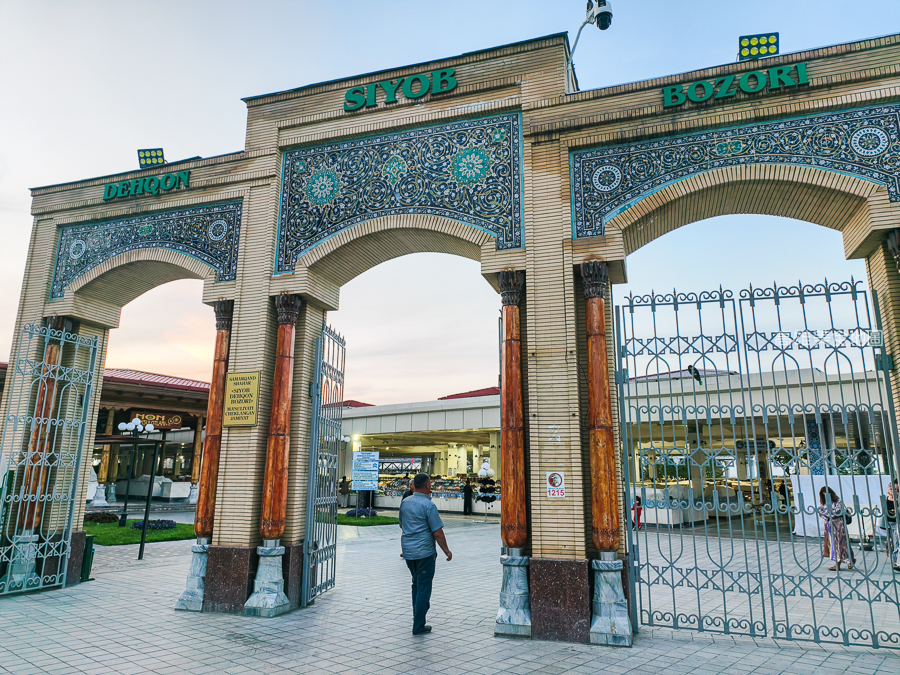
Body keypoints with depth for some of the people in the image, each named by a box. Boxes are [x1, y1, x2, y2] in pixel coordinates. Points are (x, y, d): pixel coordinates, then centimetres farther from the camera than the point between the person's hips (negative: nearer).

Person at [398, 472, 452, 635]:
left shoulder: (405, 502, 5)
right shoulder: (428, 505, -16)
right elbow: (437, 532, -16)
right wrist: (446, 550, -4)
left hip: (407, 550, 7)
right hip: (424, 551, -7)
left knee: (416, 584, 22)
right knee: (424, 587, 3)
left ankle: (417, 617, 30)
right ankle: (418, 626, 7)